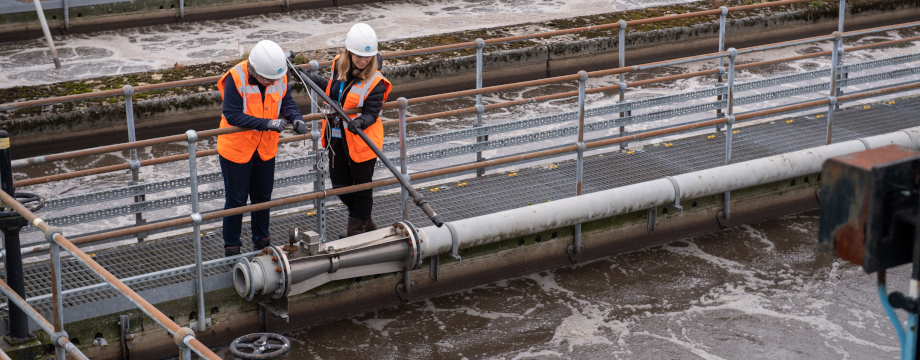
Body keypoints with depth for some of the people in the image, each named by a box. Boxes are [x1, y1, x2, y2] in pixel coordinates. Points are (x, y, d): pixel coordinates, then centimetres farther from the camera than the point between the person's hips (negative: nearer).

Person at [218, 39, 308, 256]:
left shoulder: (280, 77, -11)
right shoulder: (236, 78, -27)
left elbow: (287, 103, -2)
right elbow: (232, 115, -29)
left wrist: (296, 119, -25)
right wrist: (267, 123, -36)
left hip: (265, 148, 5)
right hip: (236, 148, -5)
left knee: (263, 197, 19)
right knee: (236, 199, 6)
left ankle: (261, 241, 37)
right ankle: (231, 247, 21)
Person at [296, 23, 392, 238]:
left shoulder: (375, 82, -19)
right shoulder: (339, 65, -1)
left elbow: (371, 113, -21)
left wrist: (360, 122, -42)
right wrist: (309, 78, 22)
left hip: (361, 141, -6)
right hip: (336, 138, 7)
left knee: (361, 185, 9)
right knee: (340, 185, 15)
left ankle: (358, 227, 25)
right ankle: (363, 220, 36)